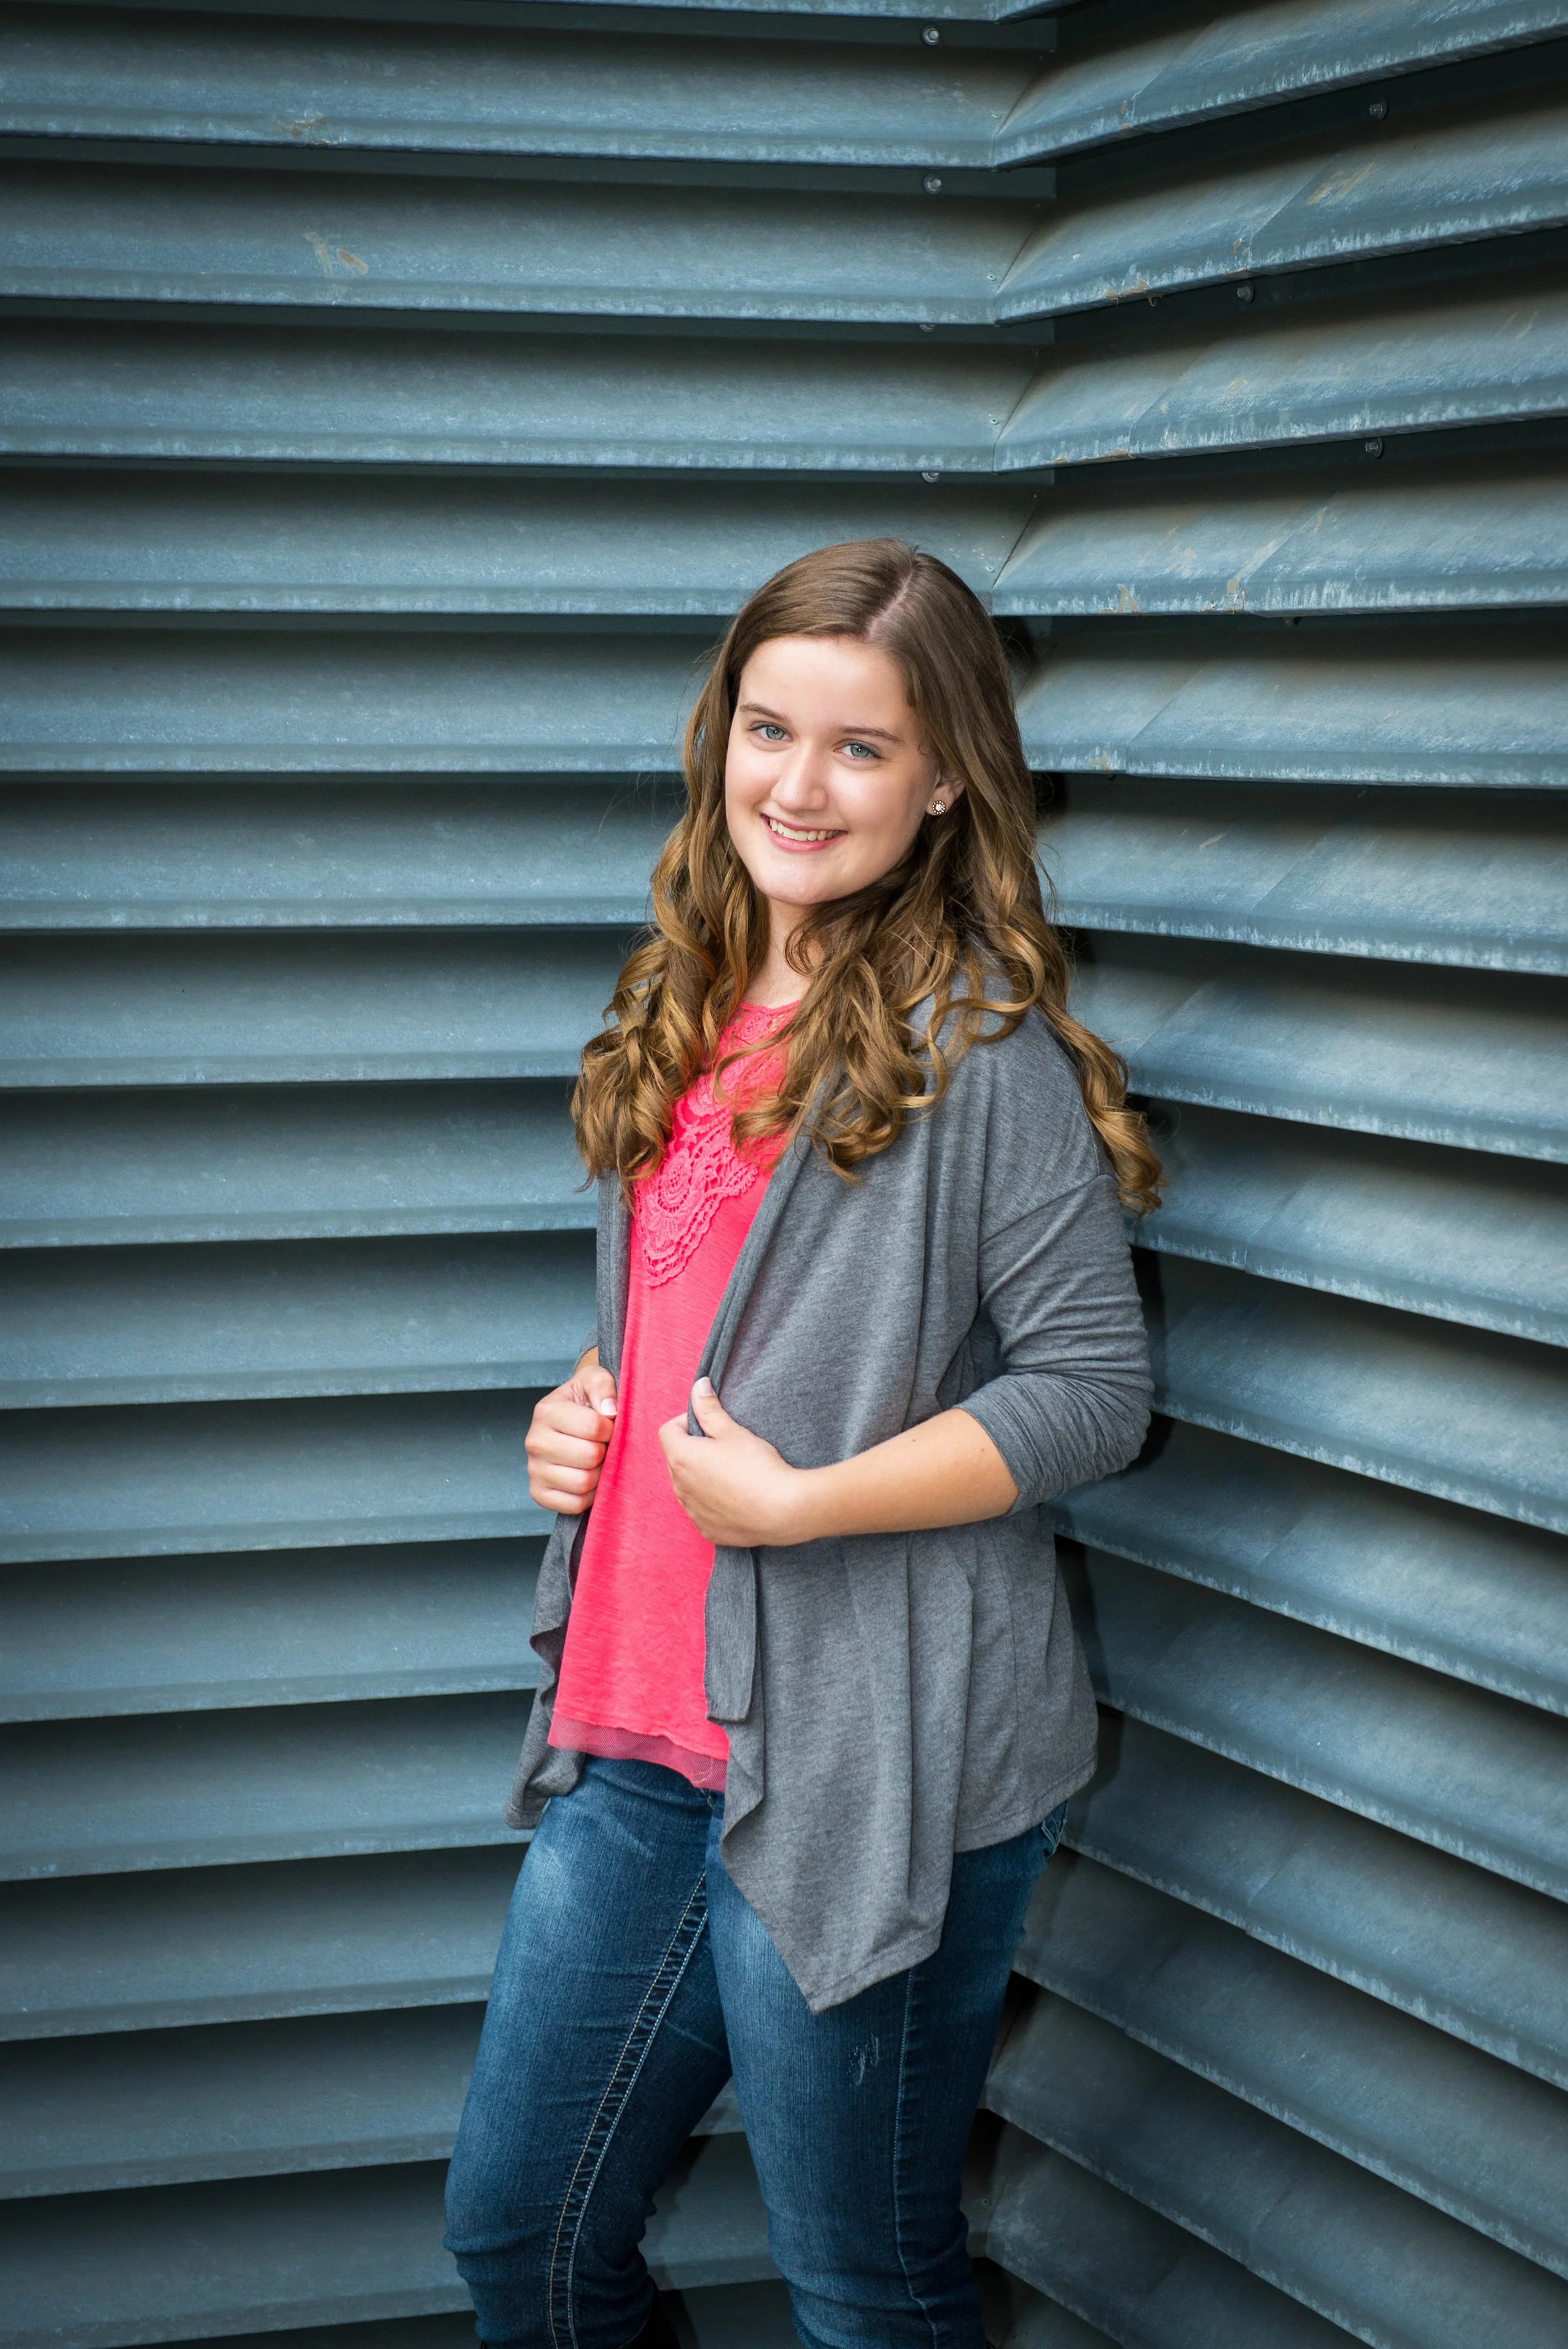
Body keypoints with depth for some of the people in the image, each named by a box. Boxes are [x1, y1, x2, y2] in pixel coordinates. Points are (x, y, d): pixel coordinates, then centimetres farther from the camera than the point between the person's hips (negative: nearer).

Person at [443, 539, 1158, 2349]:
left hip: (871, 1772, -7)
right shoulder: (693, 1013, 11)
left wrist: (794, 1502, -19)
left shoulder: (979, 1047, -12)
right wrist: (587, 1400, 3)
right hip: (636, 1740, 8)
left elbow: (1095, 1391, -14)